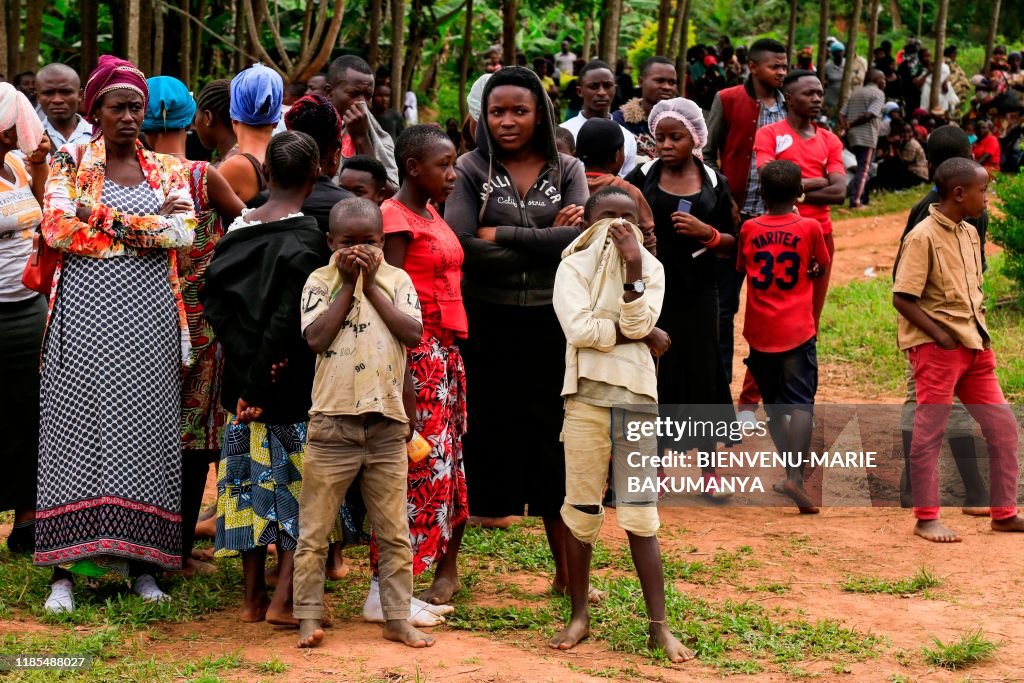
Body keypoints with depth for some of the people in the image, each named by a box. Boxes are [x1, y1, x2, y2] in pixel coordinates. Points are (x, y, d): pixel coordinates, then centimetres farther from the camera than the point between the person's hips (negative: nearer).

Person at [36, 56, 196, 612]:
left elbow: (184, 232, -6)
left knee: (144, 434, 3)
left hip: (149, 321, 2)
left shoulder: (167, 170, 11)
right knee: (76, 431, -2)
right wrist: (151, 223, -10)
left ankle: (141, 563, 10)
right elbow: (57, 229, -11)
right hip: (85, 317, -2)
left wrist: (106, 219, -14)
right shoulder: (70, 164, 5)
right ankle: (65, 569, 1)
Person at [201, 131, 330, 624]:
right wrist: (259, 383, -15)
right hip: (296, 385, -5)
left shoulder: (238, 229, 3)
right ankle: (283, 600, -3)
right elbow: (289, 317, -20)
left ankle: (252, 597, 19)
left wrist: (246, 363, -3)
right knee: (300, 486, 4)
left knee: (254, 479, 14)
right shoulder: (308, 238, -14)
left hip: (244, 377, 5)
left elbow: (213, 300, 0)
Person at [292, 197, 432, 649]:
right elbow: (316, 338, -12)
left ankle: (398, 619, 15)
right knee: (314, 530, 2)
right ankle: (309, 617, 10)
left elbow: (413, 334, -8)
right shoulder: (320, 281, 2)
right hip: (333, 422, -2)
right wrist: (347, 284, -9)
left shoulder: (397, 281, 6)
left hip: (387, 424, 2)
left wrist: (370, 286, -7)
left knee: (395, 532, 7)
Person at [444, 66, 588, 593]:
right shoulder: (471, 170, -1)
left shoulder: (566, 171, 5)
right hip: (485, 324, -2)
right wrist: (545, 243, -14)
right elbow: (461, 247, -17)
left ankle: (566, 572, 18)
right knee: (477, 441, 3)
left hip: (548, 324, 2)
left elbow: (580, 238, -13)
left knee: (552, 445, 8)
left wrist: (500, 236, -15)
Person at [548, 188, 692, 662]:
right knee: (581, 511, 5)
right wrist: (644, 335, -8)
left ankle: (658, 625, 2)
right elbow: (579, 329, -13)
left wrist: (633, 266, -16)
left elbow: (637, 323, -8)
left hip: (638, 401, 1)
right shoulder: (573, 267, 1)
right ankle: (579, 616, 17)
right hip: (587, 401, -1)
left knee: (641, 516, 0)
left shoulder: (651, 268, 8)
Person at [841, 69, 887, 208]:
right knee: (864, 170, -6)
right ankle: (855, 201, -15)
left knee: (863, 169, 18)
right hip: (867, 137, -7)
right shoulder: (878, 93, -4)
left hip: (853, 136, 7)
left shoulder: (855, 93, 17)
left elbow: (842, 115, 9)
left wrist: (846, 126, -1)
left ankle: (863, 200, 21)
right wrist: (851, 125, -8)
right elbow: (869, 115, -17)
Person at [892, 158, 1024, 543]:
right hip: (936, 348, -8)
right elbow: (902, 298, -16)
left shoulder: (968, 234, 11)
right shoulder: (923, 237, -13)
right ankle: (926, 518, 8)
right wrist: (940, 335, -17)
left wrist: (979, 334, 7)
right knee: (929, 434, -1)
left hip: (973, 346, 8)